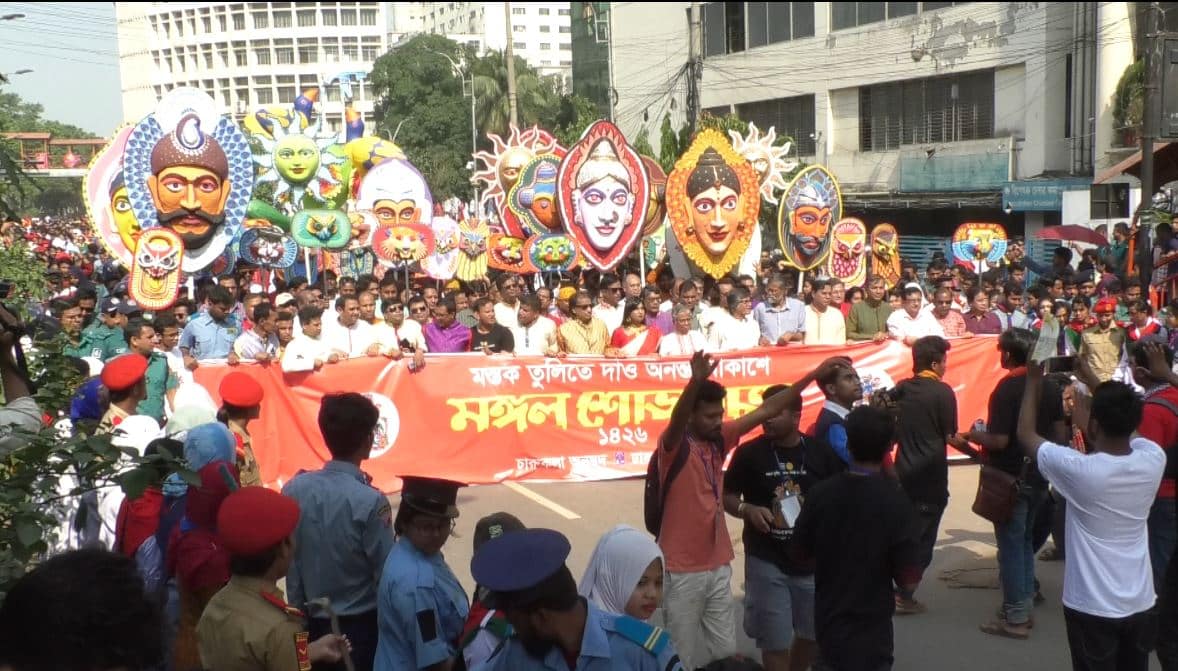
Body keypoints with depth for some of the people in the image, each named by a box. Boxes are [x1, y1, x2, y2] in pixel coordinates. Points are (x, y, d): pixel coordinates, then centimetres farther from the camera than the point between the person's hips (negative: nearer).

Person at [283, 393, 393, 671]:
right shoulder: (370, 501, -22)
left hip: (312, 624, 5)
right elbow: (385, 573, -16)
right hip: (361, 625, -5)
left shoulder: (294, 489, -7)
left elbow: (289, 560, 1)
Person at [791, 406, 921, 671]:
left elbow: (801, 552, 2)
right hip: (870, 625, -3)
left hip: (829, 620, 3)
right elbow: (909, 581, -18)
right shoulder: (894, 502, -20)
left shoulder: (821, 493, -10)